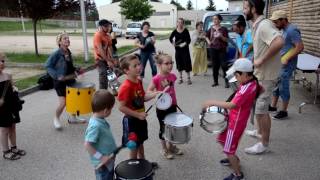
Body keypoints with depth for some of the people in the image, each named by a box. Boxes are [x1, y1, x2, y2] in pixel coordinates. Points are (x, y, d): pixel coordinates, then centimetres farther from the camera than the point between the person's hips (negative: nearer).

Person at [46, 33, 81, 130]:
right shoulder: (56, 53, -17)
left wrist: (75, 71, 3)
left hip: (70, 79, 7)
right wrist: (57, 76, -23)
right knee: (63, 102, -7)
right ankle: (56, 119, 21)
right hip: (59, 81, -7)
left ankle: (72, 118, 29)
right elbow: (48, 66, -15)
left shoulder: (68, 52, 3)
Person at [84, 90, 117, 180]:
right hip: (102, 163, -9)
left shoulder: (101, 120, -2)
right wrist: (101, 157, -25)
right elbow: (87, 145, -29)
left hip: (108, 160, 9)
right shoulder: (95, 125, -30)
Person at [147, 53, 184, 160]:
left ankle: (171, 146, 40)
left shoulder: (172, 76, -2)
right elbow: (149, 91, -16)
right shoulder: (156, 79, -20)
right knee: (163, 128, 10)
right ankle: (164, 149, 28)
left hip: (172, 106, 6)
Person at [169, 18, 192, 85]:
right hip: (177, 49, 3)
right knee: (179, 64, 9)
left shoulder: (185, 31, -5)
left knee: (187, 63, -2)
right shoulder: (175, 31, 2)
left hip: (185, 49, -3)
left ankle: (189, 78, 7)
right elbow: (170, 38, 14)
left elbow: (189, 40, -8)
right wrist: (173, 43, -3)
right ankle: (181, 78, 21)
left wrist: (185, 43, -24)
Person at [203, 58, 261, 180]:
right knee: (222, 139, 25)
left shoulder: (246, 89, -30)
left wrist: (212, 102, -30)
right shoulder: (253, 82, -1)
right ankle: (234, 159, 46)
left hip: (236, 123, -10)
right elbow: (260, 90, 21)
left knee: (228, 150, 4)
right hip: (234, 119, 10)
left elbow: (231, 105, -38)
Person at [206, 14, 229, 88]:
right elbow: (207, 36, 21)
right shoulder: (211, 29, 7)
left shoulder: (223, 29, -2)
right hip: (213, 49, 3)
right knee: (215, 65, 8)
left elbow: (226, 40, -5)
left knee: (224, 65, -7)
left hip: (222, 49, -3)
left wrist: (221, 36, -22)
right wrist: (208, 42, 3)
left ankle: (226, 82, -2)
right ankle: (215, 81, 17)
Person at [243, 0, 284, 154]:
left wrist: (261, 60, -29)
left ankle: (264, 144, 12)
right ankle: (260, 131, 40)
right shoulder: (257, 26, 10)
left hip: (265, 75, -10)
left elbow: (279, 42, -37)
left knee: (261, 110, -1)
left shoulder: (264, 25, -21)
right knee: (257, 106, 23)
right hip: (258, 74, 10)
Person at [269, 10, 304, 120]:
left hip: (286, 65, -9)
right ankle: (273, 106, 29)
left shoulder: (292, 30, -18)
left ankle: (284, 111, 12)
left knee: (283, 87, -1)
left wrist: (287, 59, -23)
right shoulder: (285, 30, 11)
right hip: (279, 63, 9)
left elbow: (300, 47, -24)